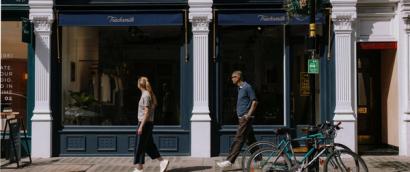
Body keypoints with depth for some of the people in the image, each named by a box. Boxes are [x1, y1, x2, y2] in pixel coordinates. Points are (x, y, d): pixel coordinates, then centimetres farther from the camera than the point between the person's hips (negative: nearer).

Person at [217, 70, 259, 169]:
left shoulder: (247, 87, -10)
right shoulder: (240, 88, 18)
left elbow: (254, 101, -14)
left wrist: (249, 114, -19)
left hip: (245, 117, -10)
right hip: (242, 117, 10)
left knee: (238, 139, -11)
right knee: (250, 140, 12)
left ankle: (230, 161, -14)